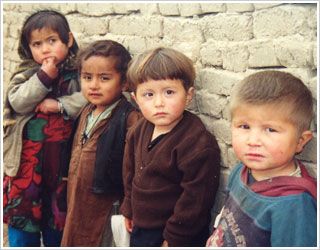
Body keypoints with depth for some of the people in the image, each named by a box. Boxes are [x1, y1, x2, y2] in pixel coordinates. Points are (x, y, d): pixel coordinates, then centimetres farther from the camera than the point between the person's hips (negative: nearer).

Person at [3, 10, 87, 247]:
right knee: (22, 211, 9)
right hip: (27, 158, 1)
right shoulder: (26, 74, 3)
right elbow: (17, 102, -11)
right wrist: (44, 76, -17)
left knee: (58, 215, 13)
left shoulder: (79, 73, -1)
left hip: (61, 156, -1)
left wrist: (60, 105, -18)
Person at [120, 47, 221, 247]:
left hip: (178, 237, -7)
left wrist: (174, 238, -17)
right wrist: (129, 210, 17)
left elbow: (196, 196, -22)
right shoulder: (140, 130, -1)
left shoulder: (198, 143, -25)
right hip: (141, 229, 7)